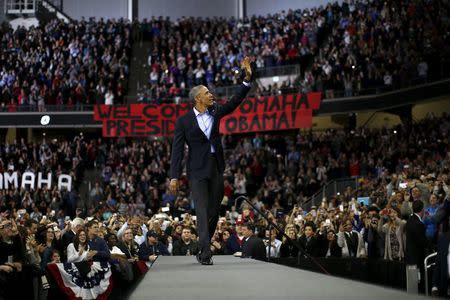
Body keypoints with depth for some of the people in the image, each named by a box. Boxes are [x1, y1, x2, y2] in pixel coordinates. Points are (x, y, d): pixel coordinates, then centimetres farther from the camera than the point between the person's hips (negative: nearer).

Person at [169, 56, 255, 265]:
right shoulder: (184, 121, -3)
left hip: (216, 169, 5)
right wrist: (174, 177, -9)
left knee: (214, 212, 8)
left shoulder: (215, 112, 10)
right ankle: (206, 254, -12)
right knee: (202, 212, -10)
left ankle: (203, 248, 23)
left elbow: (235, 102, 3)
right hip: (198, 171, -5)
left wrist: (247, 79, -7)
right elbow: (177, 150, -4)